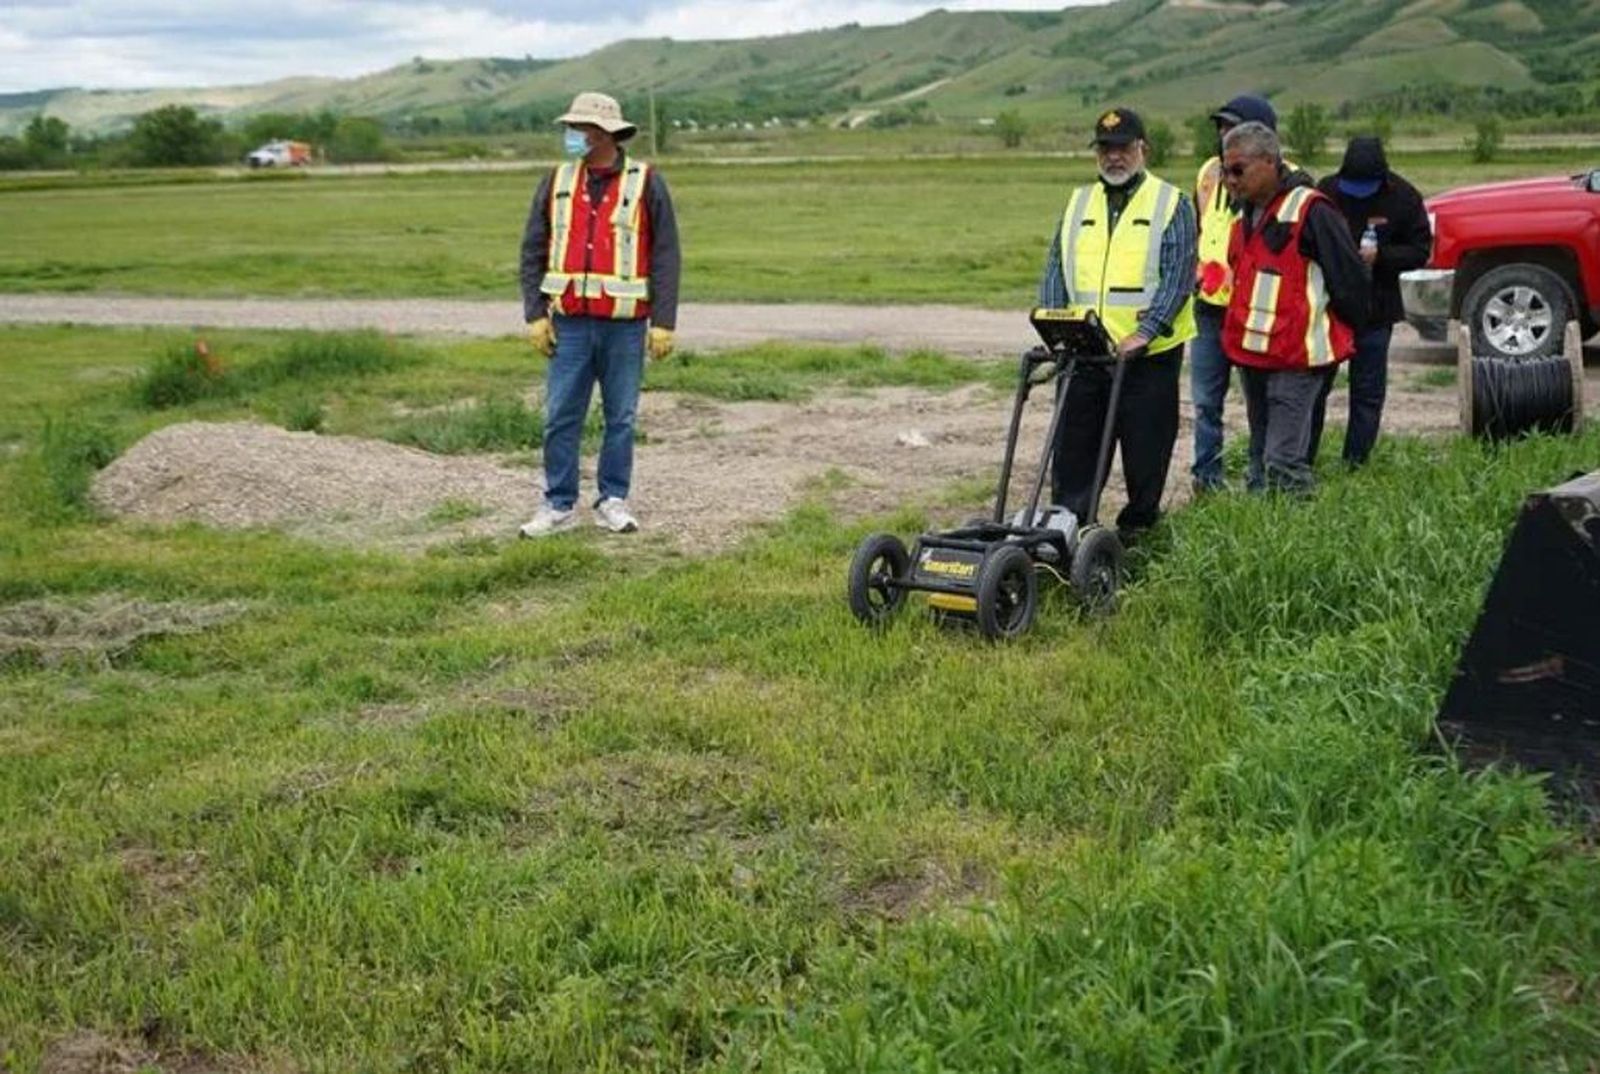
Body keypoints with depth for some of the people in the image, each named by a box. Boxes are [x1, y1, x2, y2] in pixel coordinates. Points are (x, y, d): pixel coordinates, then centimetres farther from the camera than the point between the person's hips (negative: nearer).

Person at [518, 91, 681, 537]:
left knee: (620, 418, 5)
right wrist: (535, 315, 0)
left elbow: (665, 257, -2)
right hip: (570, 324, 2)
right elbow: (533, 252, 9)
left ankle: (613, 502, 17)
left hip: (625, 325, -2)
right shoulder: (557, 182, 8)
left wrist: (664, 323, -7)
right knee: (560, 418, 2)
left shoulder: (646, 183, -1)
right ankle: (559, 505, 11)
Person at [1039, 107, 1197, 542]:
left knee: (1145, 450, 5)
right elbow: (1055, 269, 10)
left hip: (1148, 355, -3)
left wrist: (1144, 333, -19)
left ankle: (1138, 533, 19)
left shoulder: (1171, 204, 0)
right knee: (1074, 447, 5)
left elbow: (1178, 277, -9)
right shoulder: (1079, 203, 13)